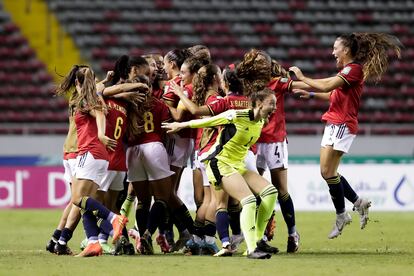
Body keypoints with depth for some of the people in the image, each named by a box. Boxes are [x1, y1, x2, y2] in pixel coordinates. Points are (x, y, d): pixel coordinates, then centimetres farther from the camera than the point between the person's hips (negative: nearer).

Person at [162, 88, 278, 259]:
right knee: (249, 201, -23)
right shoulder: (237, 116, -20)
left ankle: (258, 239, 1)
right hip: (220, 163, -8)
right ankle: (252, 249, -21)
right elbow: (206, 121, -9)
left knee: (270, 191, -6)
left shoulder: (261, 121, 4)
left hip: (238, 165, 8)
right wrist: (180, 125, 0)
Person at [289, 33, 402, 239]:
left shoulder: (354, 68, -13)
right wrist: (311, 94, 20)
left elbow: (327, 85, -22)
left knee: (328, 171, -9)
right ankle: (359, 203, 16)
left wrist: (302, 78, -13)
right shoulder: (347, 70, 18)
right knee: (328, 172, 8)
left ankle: (341, 215, -1)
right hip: (333, 124, 10)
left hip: (343, 124, -10)